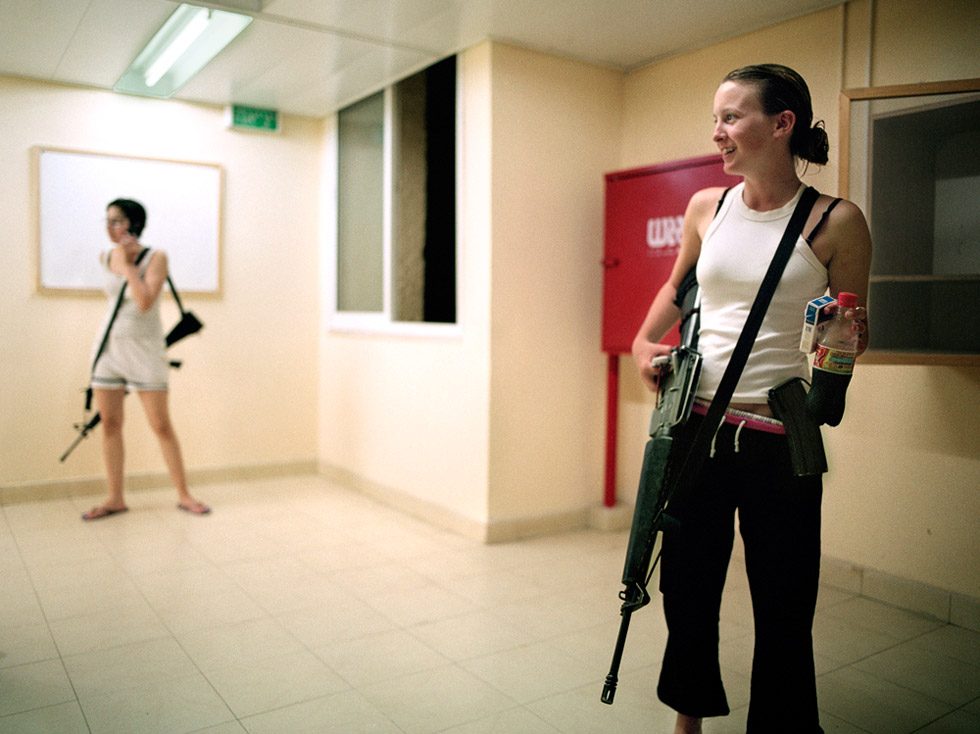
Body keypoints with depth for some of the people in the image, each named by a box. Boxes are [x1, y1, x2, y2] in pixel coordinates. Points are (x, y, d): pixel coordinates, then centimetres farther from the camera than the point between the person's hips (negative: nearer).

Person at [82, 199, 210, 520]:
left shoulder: (155, 257, -10)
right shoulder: (107, 258, 5)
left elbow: (145, 302, -22)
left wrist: (128, 263, -18)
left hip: (144, 348, -5)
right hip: (109, 346, 5)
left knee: (161, 425, -3)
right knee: (110, 423, 4)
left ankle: (183, 495, 8)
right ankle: (115, 498, 14)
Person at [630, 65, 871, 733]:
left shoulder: (836, 221, -6)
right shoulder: (707, 207, 5)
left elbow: (854, 332, 4)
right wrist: (644, 341, 7)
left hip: (778, 440, -3)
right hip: (695, 426, 4)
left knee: (783, 609, 6)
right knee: (686, 587, 16)